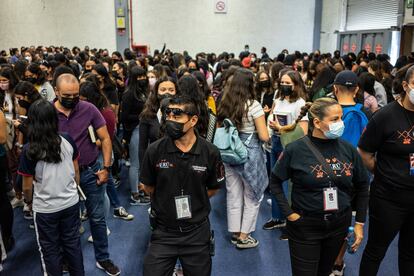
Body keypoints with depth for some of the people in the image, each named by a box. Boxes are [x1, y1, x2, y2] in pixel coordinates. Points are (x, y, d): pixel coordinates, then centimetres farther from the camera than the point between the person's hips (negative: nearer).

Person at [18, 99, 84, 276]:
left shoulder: (30, 151, -19)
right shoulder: (68, 141, -9)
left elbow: (27, 187, -10)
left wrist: (28, 201, 11)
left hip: (45, 209, -3)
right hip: (71, 203, 4)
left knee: (50, 249, 17)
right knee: (73, 243, 20)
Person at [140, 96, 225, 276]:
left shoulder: (210, 153, -11)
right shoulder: (155, 150, -12)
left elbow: (213, 188, 4)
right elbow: (148, 187, 3)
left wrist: (192, 202, 1)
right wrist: (169, 201, 5)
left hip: (197, 232, 1)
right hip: (163, 232, 0)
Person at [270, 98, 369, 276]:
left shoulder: (348, 150, -4)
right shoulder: (296, 150, -15)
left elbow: (362, 187, 8)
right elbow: (275, 182, -3)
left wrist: (360, 223, 6)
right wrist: (288, 213, -9)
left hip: (339, 225, 4)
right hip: (305, 227, -4)